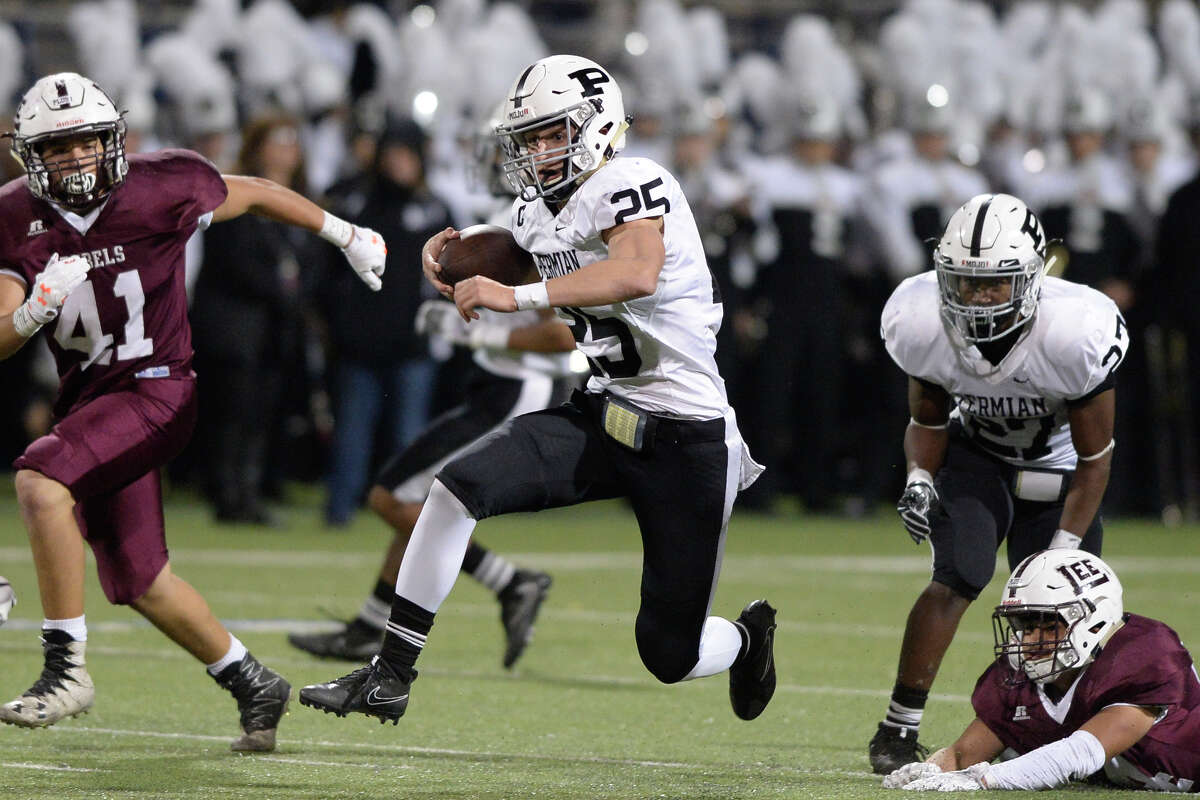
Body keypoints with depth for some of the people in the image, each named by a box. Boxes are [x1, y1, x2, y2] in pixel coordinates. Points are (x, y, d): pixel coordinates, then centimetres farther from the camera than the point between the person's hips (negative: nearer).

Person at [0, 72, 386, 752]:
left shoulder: (159, 191, -11)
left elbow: (255, 194, 7)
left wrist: (349, 236, 18)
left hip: (155, 388, -6)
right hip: (89, 399, 6)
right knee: (138, 581, 11)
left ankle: (67, 668, -24)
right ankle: (253, 684, 28)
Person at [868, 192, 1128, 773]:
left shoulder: (1074, 336, -33)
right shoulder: (922, 325, -25)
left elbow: (1094, 460, -19)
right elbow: (928, 420, -3)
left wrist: (1061, 555, -22)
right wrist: (919, 480, -23)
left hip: (1057, 469, 0)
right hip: (975, 456, 0)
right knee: (961, 575, -23)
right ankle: (898, 729, -17)